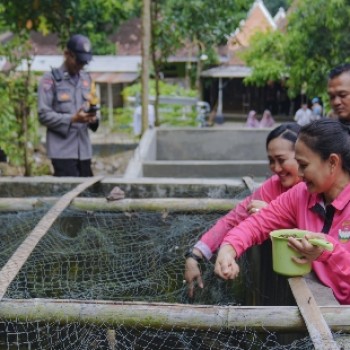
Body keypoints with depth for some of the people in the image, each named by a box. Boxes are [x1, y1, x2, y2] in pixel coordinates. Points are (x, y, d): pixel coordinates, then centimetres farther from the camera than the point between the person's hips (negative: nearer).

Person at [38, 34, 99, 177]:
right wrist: (72, 119, -19)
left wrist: (94, 118, -7)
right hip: (62, 150, -5)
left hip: (84, 149, 6)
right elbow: (44, 115, -9)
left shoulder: (86, 79, 15)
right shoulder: (50, 79, -3)